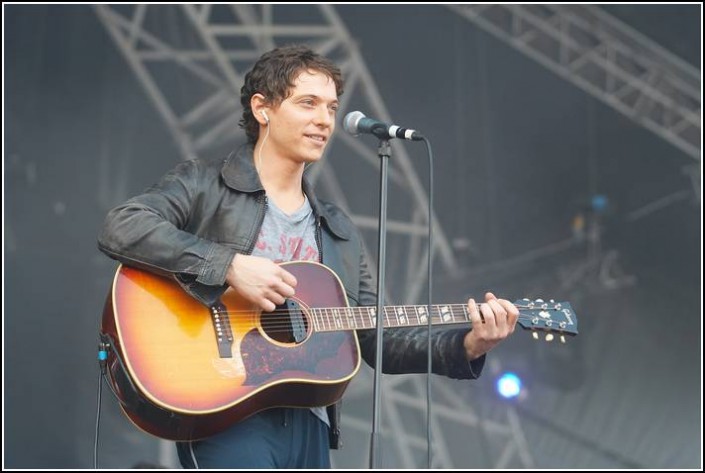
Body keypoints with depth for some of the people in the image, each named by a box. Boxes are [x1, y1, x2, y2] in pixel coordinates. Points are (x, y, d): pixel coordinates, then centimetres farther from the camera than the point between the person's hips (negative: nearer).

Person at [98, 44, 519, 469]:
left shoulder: (340, 233, 20)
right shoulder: (203, 186, 3)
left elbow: (378, 338, 17)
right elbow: (120, 229, -14)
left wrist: (466, 346, 1)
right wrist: (229, 265, -21)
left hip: (308, 422, 6)